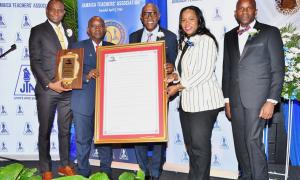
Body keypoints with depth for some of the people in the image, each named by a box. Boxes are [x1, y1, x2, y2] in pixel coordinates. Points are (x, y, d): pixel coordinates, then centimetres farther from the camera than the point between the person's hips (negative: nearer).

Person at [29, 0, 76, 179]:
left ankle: (65, 165, 23)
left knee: (65, 130, 11)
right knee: (45, 131, 6)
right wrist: (49, 84, -13)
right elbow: (35, 62, -5)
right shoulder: (38, 31, 2)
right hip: (47, 89, -4)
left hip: (68, 89, 4)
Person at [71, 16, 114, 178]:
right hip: (84, 102, -1)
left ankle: (105, 172, 21)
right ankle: (83, 173, 20)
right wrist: (87, 76, -17)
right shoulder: (78, 47, 9)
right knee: (83, 139, 5)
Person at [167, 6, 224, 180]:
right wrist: (175, 76, 2)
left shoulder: (206, 41, -9)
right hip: (186, 102, 8)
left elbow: (204, 73, -17)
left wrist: (178, 86, -15)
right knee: (190, 145, 14)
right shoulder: (184, 42, 15)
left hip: (204, 102, -8)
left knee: (200, 146, 0)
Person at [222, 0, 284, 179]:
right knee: (240, 143, 10)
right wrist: (227, 99, 11)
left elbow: (278, 70, -3)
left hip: (258, 98, -4)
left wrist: (271, 101, -11)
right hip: (235, 99, 5)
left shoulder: (270, 32, 1)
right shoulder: (229, 36, 15)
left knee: (253, 141, -8)